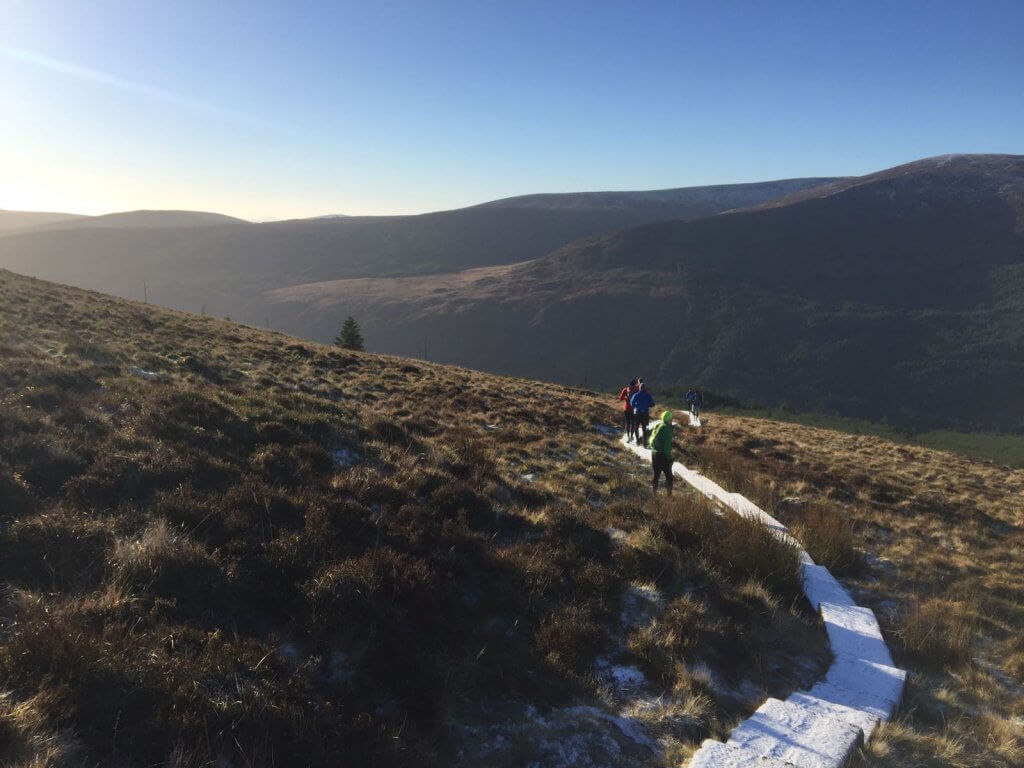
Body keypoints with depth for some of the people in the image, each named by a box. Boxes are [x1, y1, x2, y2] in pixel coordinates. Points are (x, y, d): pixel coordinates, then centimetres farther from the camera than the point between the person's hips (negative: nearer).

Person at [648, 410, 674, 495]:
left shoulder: (657, 426, 7)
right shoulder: (667, 428, -17)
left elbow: (651, 440, 13)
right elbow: (667, 444, -20)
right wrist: (669, 457, -15)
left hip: (654, 453, 8)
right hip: (663, 455, -8)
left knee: (656, 473, 17)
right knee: (668, 475, 2)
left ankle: (655, 492, 22)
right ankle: (669, 493, 2)